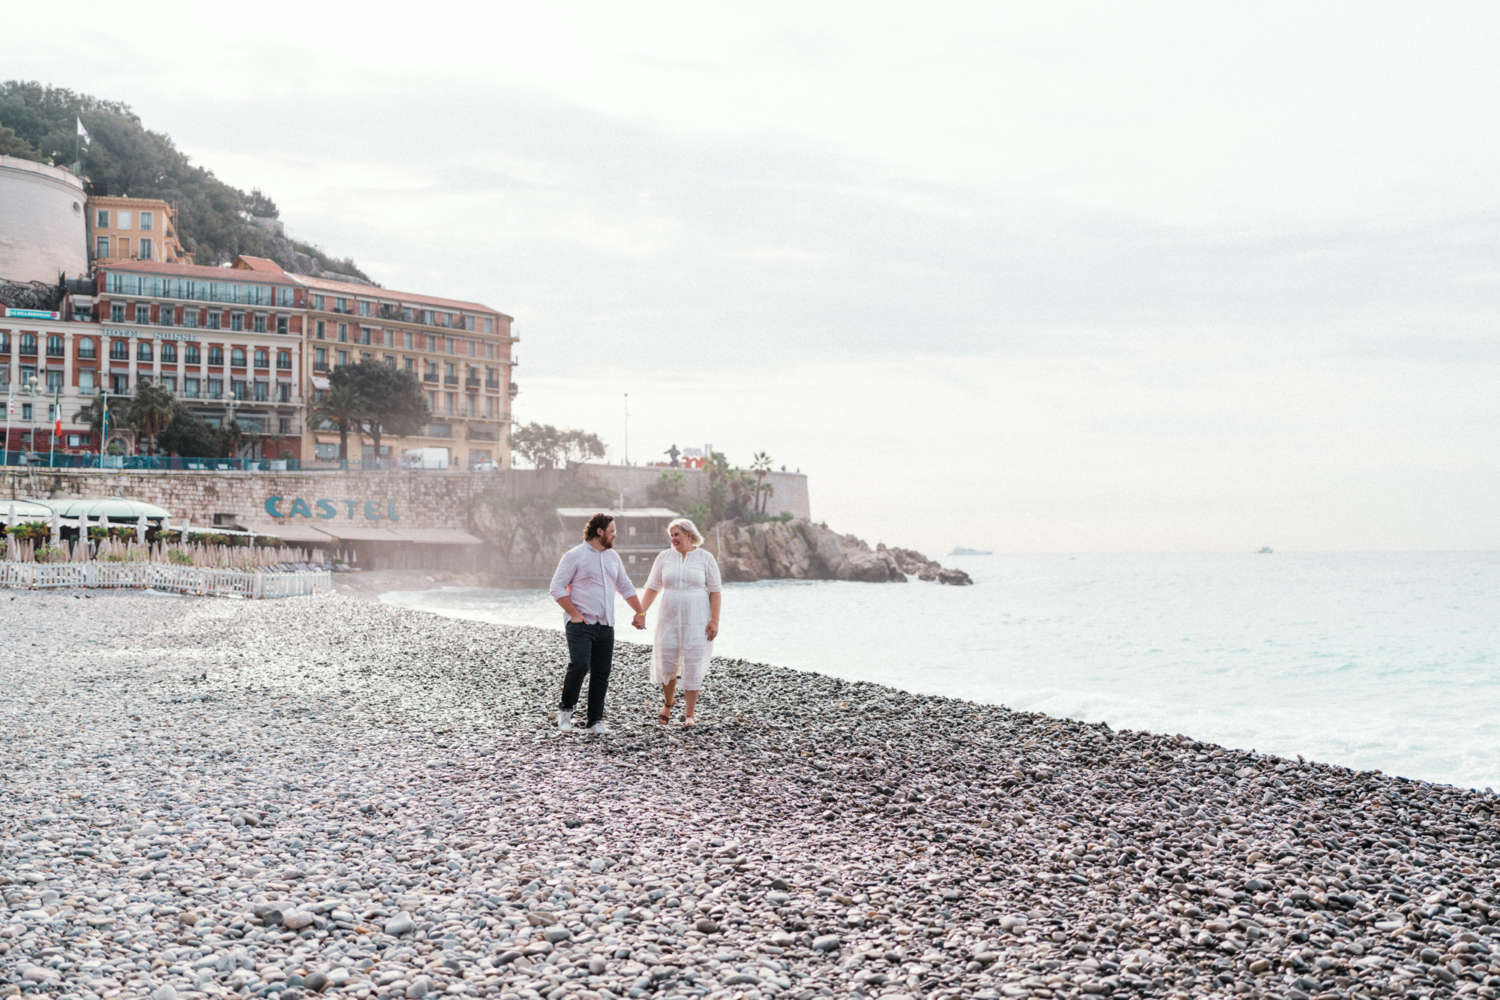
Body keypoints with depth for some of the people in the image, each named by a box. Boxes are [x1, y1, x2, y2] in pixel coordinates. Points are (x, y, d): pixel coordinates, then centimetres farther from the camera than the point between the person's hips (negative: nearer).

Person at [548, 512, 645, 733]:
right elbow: (557, 587, -7)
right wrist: (574, 614, -14)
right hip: (581, 625, -6)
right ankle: (566, 709, 2)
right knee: (579, 665, -20)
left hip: (606, 626, 6)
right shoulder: (575, 556, -4)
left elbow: (625, 587, 24)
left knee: (602, 673, 3)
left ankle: (595, 721, 10)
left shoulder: (613, 557, 16)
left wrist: (640, 612, 19)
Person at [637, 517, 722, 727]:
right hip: (669, 620, 2)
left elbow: (715, 591, -3)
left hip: (697, 621, -2)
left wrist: (715, 620, -10)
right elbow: (652, 587, 6)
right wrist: (641, 613, -4)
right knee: (666, 664, 4)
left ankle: (689, 715, 6)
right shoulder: (664, 558, 5)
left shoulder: (706, 558, -2)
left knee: (693, 667, -2)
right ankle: (668, 703, 31)